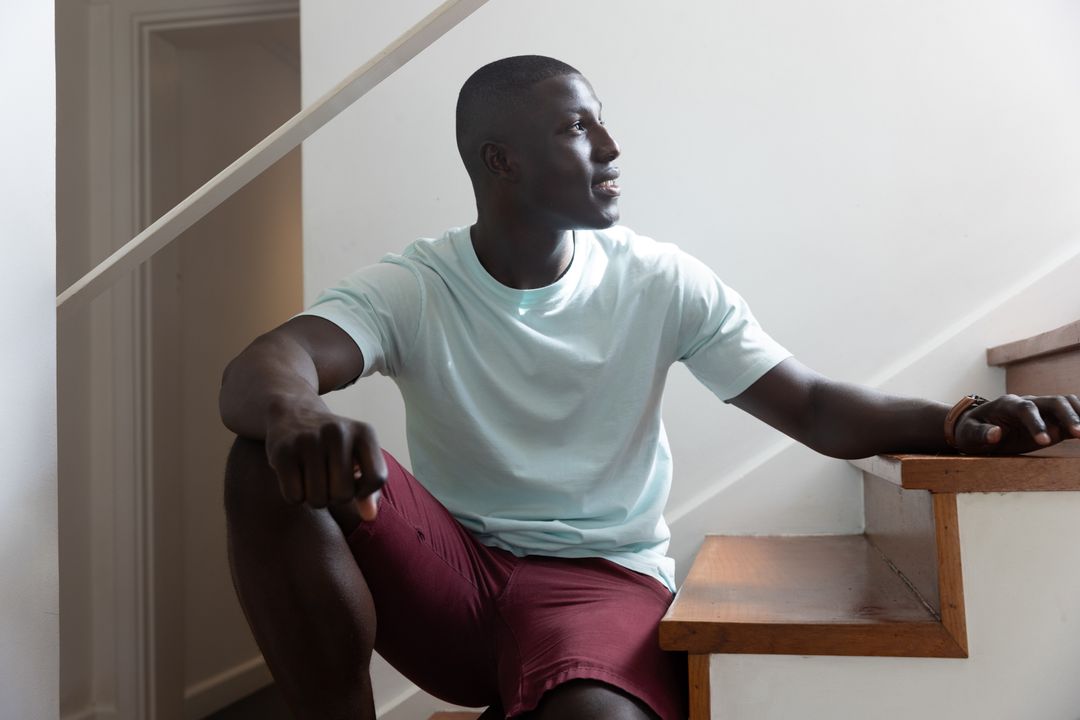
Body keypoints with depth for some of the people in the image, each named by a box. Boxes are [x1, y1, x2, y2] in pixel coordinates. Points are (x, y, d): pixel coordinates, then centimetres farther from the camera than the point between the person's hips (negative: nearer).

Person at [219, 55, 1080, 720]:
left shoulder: (663, 284, -1)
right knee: (271, 460, -24)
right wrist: (293, 410, -47)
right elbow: (258, 372, -21)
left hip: (603, 578, -1)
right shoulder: (410, 288, -5)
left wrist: (956, 422, -24)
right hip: (450, 567, 2)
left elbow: (812, 405, -4)